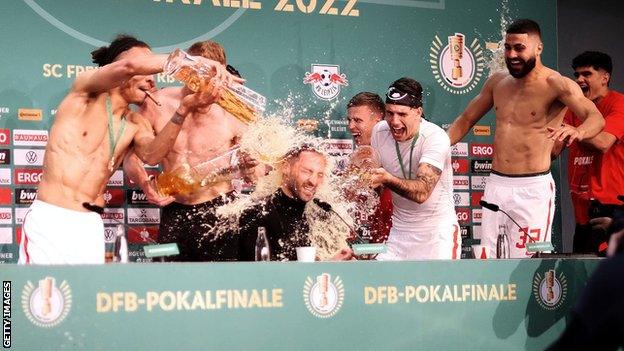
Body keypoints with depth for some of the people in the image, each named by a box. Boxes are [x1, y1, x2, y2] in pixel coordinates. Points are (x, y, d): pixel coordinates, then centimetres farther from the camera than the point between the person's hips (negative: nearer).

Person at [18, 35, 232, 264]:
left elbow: (151, 155, -11)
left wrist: (182, 111, -22)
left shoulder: (134, 124, 12)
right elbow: (130, 65, -20)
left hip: (90, 226, 5)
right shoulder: (85, 94, -1)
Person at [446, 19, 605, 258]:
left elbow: (596, 118, -23)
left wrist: (578, 131, -47)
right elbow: (465, 120, 21)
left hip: (533, 188, -6)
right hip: (495, 184, 6)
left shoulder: (556, 84, -8)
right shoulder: (497, 82, 10)